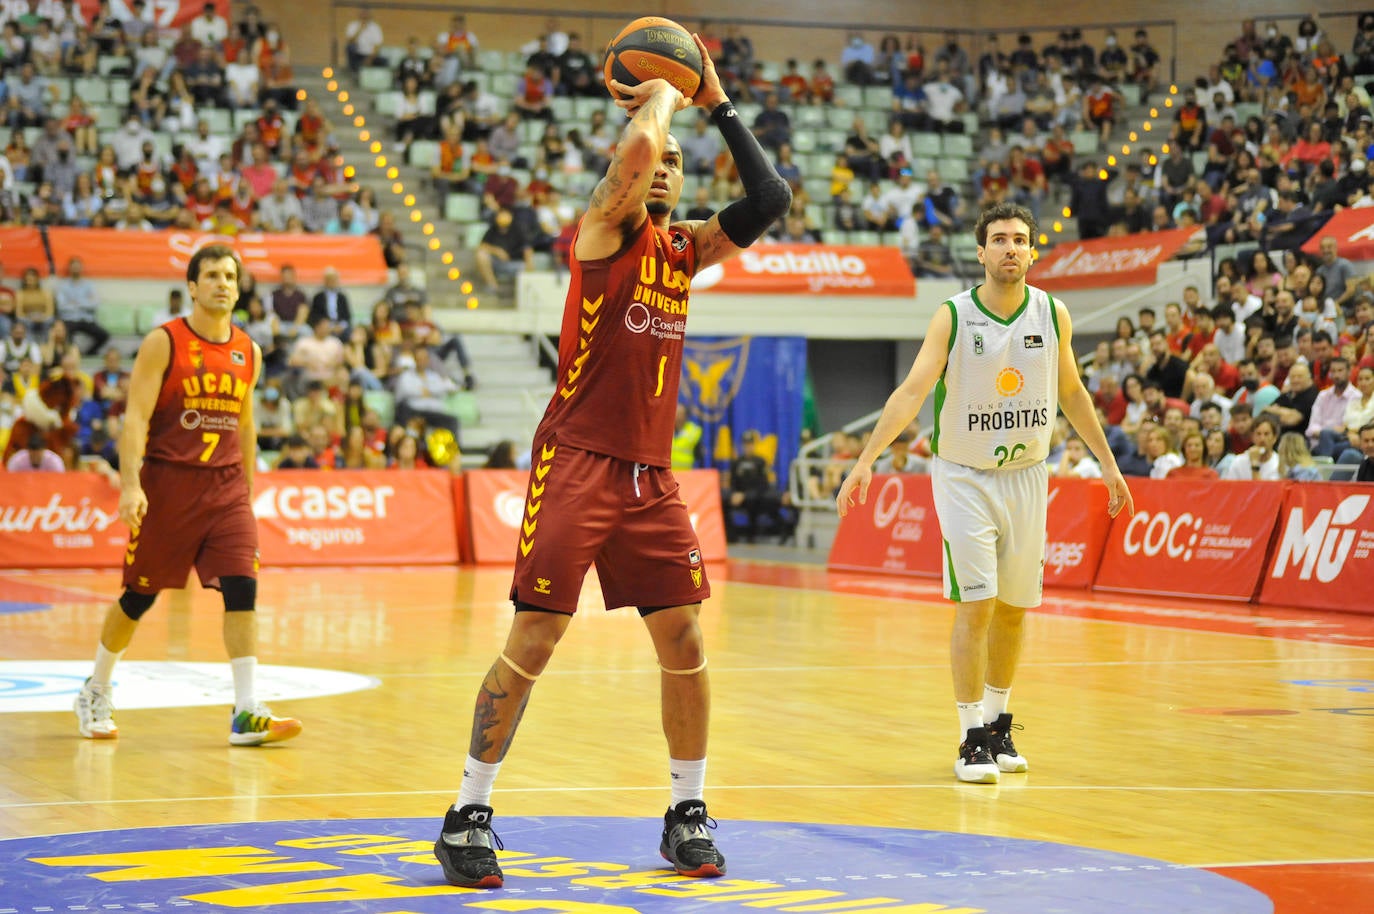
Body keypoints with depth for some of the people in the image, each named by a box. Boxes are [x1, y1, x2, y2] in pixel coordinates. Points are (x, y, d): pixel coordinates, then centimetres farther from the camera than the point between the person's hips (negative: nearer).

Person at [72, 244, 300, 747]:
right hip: (168, 480, -4)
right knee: (139, 594, 7)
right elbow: (135, 417, -12)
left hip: (226, 484, 4)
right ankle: (95, 693, 28)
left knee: (242, 588, -10)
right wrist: (130, 485, -22)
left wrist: (248, 493, 19)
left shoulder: (248, 353, 9)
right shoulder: (163, 343, -7)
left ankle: (247, 714, -11)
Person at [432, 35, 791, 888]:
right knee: (533, 642, -7)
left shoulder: (688, 247, 13)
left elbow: (771, 199, 1)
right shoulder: (605, 230, -4)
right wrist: (662, 92, -3)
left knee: (685, 642, 4)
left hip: (651, 474, 6)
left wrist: (719, 104, 4)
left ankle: (687, 815, 16)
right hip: (577, 462, -6)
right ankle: (469, 815, 2)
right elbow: (637, 144, -23)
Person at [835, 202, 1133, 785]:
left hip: (1027, 475, 4)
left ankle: (999, 724, 27)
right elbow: (911, 391, -19)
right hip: (965, 476, -4)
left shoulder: (1052, 315, -2)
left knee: (1013, 608, 10)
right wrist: (865, 461, -30)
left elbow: (1072, 392, 12)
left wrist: (1107, 463, 14)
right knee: (975, 605, -11)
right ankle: (973, 739, -4)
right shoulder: (953, 317, -13)